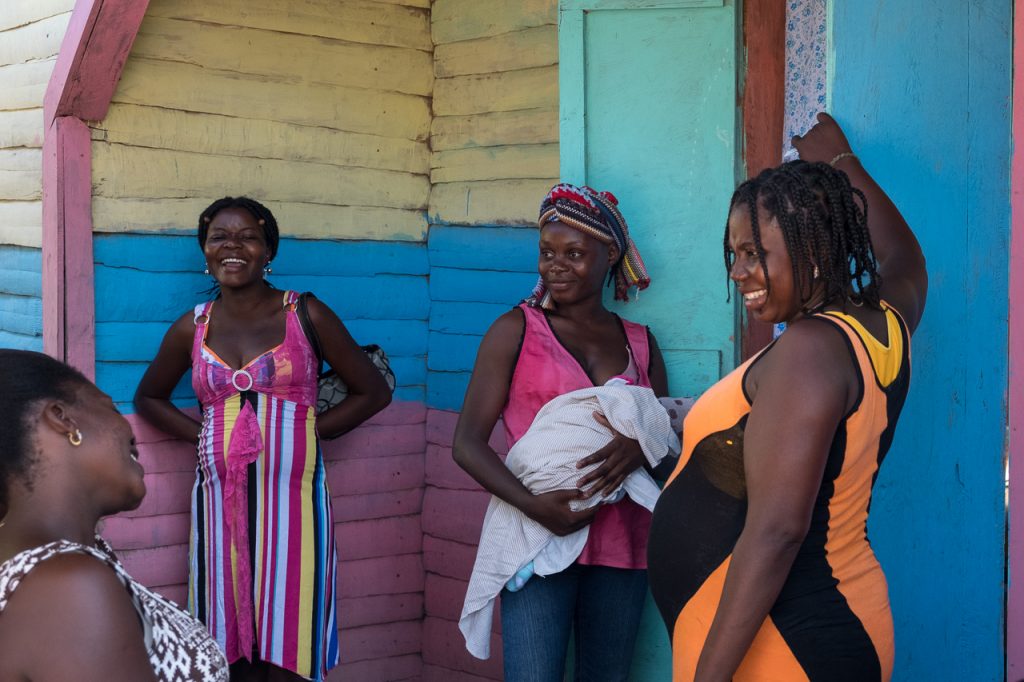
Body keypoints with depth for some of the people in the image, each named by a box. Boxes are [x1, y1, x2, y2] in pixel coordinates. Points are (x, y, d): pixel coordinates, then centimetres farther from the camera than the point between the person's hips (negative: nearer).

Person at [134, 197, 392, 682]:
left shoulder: (306, 316, 1)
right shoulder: (193, 328, 8)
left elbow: (372, 392, 7)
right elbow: (148, 398, 23)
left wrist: (306, 430, -3)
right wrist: (201, 434, 6)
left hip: (292, 497, -3)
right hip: (220, 498, 3)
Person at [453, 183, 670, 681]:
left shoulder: (639, 342, 11)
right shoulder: (517, 330, 1)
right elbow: (468, 442, -4)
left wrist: (641, 446, -11)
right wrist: (532, 505, -20)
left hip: (621, 544, 4)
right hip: (540, 539, -4)